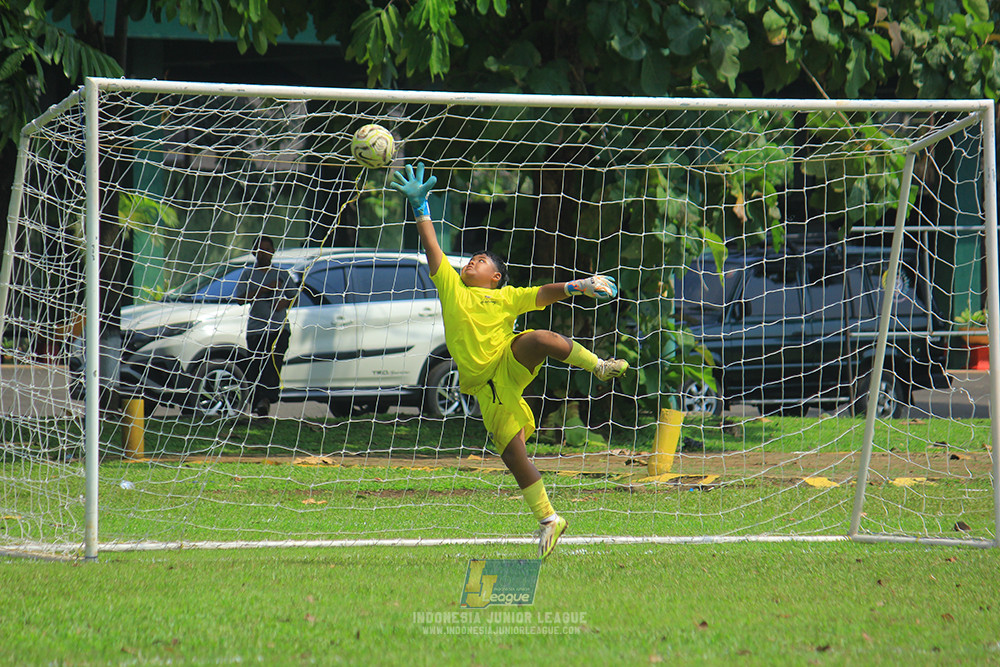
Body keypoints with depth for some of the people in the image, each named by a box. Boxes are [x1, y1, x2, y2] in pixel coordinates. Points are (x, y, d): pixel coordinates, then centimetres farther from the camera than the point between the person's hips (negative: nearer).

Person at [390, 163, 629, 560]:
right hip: (485, 387, 2)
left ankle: (599, 366, -16)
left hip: (510, 365, -2)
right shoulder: (451, 286, 15)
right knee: (512, 452, -5)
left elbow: (542, 295, 8)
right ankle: (548, 520, 5)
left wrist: (575, 287, -8)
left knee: (539, 339, -35)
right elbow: (432, 247, 12)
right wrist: (420, 206, 9)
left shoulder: (506, 297, 13)